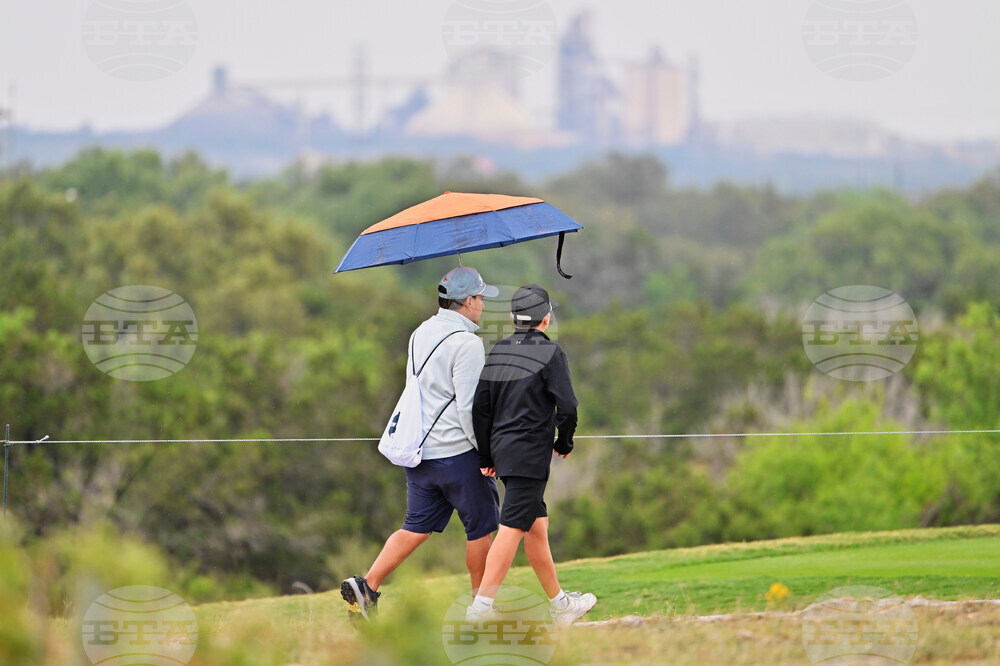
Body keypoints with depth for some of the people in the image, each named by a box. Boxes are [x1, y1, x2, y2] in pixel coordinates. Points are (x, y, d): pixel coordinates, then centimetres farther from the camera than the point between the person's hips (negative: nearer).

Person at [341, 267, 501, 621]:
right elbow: (469, 406, -19)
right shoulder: (466, 343, -15)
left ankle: (367, 585, -4)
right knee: (480, 526, 8)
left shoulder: (420, 334, 11)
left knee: (417, 527, 10)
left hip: (419, 451, 7)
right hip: (458, 451, -7)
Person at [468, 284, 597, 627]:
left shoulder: (498, 352, 10)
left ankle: (559, 604, 24)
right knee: (512, 528, -9)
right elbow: (567, 406, -14)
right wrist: (564, 443, 4)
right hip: (530, 453, -7)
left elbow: (480, 407, 10)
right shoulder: (550, 353, -9)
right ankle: (483, 604, -15)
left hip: (502, 446, 7)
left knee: (537, 525, 15)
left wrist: (485, 457, 16)